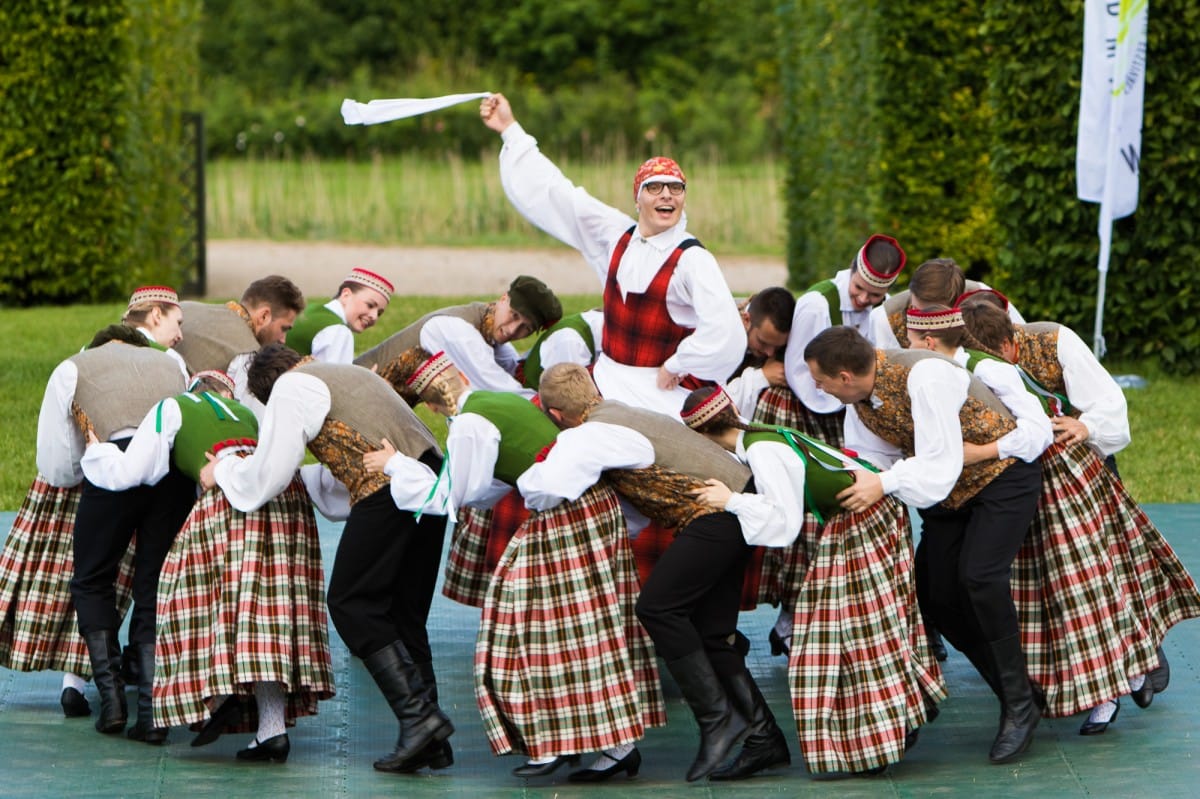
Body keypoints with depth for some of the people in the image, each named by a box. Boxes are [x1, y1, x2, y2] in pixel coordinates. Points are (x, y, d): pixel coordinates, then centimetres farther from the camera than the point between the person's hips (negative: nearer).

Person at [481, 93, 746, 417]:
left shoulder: (692, 259, -11)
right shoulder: (616, 236, 9)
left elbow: (723, 331, -23)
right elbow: (554, 194, 17)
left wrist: (676, 368, -13)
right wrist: (510, 130, 22)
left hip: (662, 397, -6)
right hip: (604, 382, 6)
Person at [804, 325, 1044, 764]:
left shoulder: (922, 376, -32)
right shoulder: (860, 398, -6)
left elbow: (941, 464, -33)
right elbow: (869, 461, 3)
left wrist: (885, 484, -37)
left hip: (1002, 476, -8)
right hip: (946, 493, 8)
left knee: (979, 576, -26)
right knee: (939, 596, -2)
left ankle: (1020, 706, -14)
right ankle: (1014, 698, 12)